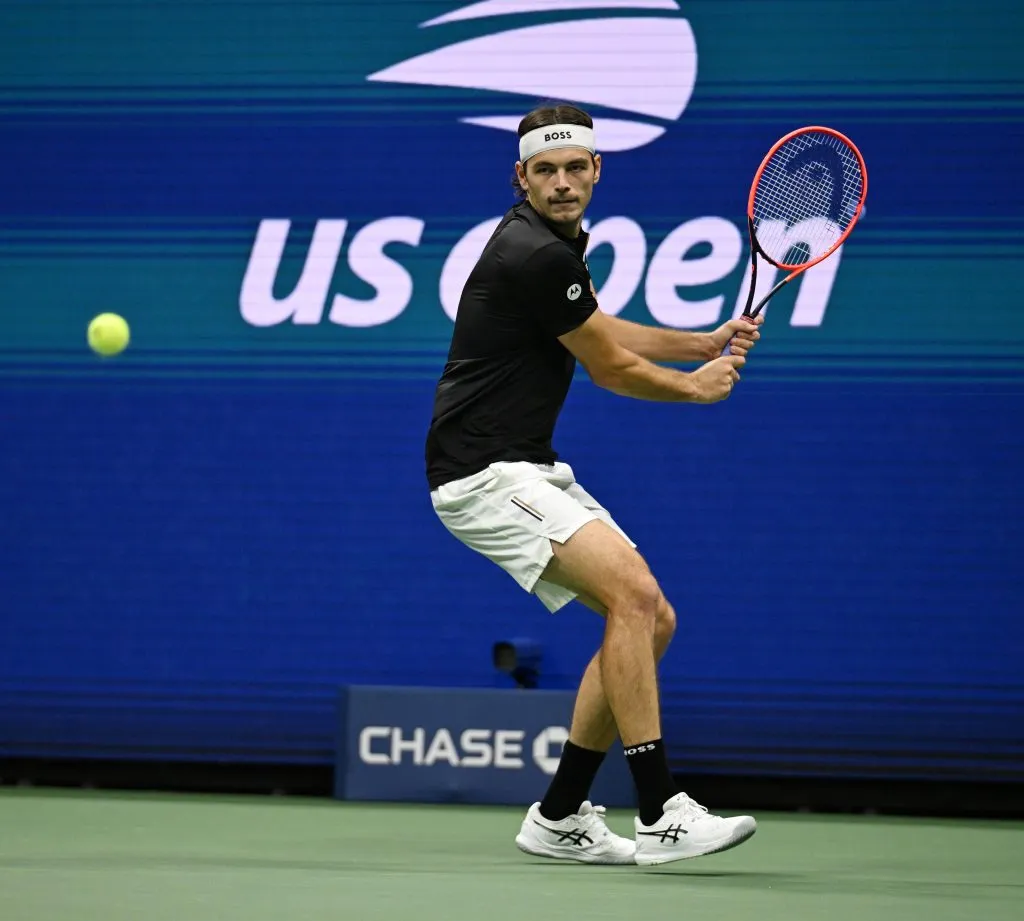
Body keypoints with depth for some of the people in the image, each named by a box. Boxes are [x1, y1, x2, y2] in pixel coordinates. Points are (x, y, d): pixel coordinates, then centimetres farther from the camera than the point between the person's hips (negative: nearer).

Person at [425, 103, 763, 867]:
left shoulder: (556, 246, 14)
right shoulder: (535, 256, -18)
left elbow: (606, 334, 32)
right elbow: (610, 368, -7)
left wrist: (708, 343, 25)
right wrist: (697, 387, 10)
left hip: (530, 472, 11)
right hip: (484, 475, -10)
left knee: (652, 622, 7)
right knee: (633, 593, -25)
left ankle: (560, 817, 11)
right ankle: (661, 816, -27)